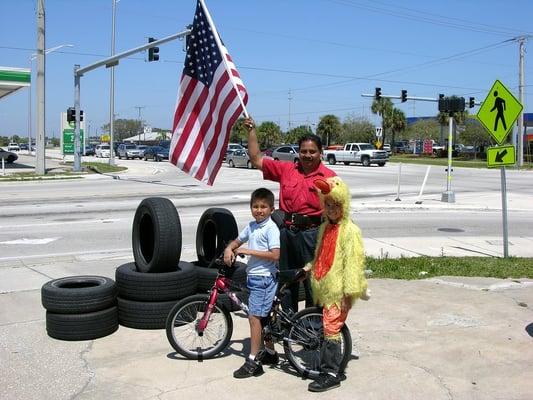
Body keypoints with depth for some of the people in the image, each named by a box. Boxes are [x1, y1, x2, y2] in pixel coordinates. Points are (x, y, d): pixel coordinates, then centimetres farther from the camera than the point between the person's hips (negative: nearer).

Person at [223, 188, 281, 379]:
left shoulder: (271, 228, -14)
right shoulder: (251, 226, 10)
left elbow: (275, 255, -22)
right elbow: (237, 241, 24)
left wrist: (248, 251, -20)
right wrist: (229, 249, 1)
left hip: (264, 277, -8)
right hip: (253, 276, 9)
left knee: (254, 316, -10)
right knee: (263, 316, 17)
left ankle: (253, 362, -4)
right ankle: (270, 352, 31)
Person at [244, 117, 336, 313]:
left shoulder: (329, 176, -4)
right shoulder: (286, 169, 6)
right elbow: (256, 160, 8)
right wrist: (252, 131, 5)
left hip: (312, 233, -4)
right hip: (286, 231, 4)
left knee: (312, 279, 3)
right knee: (286, 279, 15)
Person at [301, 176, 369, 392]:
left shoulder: (350, 231, -13)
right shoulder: (325, 227, 11)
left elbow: (353, 262, -16)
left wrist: (350, 292, -18)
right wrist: (310, 267, 8)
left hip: (338, 291, -8)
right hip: (323, 289, 8)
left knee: (331, 329, -6)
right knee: (329, 328, 13)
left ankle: (330, 374, 3)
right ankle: (335, 369, 24)